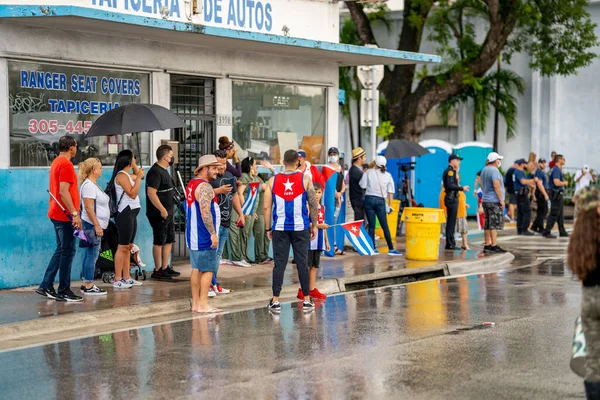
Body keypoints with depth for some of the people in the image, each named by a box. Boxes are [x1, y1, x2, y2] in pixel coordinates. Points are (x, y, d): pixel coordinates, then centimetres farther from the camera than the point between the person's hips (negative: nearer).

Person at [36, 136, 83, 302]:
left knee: (61, 250, 15)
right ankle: (63, 291, 1)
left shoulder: (56, 162, 14)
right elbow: (63, 192, -23)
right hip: (65, 215, -10)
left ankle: (46, 286, 15)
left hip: (56, 213, 10)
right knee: (68, 251, -3)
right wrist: (75, 214, -23)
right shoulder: (66, 165, -16)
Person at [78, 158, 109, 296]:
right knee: (92, 255, -8)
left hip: (96, 225, 10)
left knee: (90, 254, 12)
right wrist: (97, 226, -22)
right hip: (92, 225, -10)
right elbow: (88, 207, -21)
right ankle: (89, 287, -5)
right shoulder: (89, 185, -15)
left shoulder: (94, 184, 16)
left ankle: (86, 285, 16)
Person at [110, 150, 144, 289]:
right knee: (123, 247, -10)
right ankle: (117, 280, -9)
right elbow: (132, 193, -21)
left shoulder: (127, 175, 17)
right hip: (125, 214, -11)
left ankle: (126, 278, 18)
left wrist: (135, 167, 22)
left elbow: (137, 175, 38)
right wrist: (138, 177, -16)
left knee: (128, 247, 13)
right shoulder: (121, 175, -13)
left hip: (131, 214, 11)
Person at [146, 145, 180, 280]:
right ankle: (158, 270, 4)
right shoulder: (155, 172, -17)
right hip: (159, 214, -10)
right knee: (159, 242, -3)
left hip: (168, 213, 10)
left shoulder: (163, 171, 15)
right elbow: (151, 193, -24)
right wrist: (162, 210, -23)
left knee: (169, 240, 14)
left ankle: (165, 267, 22)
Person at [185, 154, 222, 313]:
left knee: (196, 268, 12)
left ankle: (195, 303, 16)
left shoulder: (191, 184, 14)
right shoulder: (204, 187, -17)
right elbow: (205, 212, -24)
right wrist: (213, 233, -22)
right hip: (205, 236, -10)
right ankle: (203, 304, -4)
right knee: (208, 270, -5)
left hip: (193, 235, 10)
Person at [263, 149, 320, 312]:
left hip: (280, 228, 1)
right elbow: (313, 204, 1)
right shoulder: (305, 180, 0)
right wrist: (314, 225, 11)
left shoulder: (273, 181, 3)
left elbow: (266, 207, 1)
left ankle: (275, 301, 3)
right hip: (300, 227, -1)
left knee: (279, 263, 4)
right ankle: (306, 300, 11)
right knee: (302, 262, 6)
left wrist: (268, 228, 9)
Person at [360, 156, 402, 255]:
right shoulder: (388, 175, 6)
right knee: (385, 226, 4)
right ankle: (391, 249, 3)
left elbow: (362, 186, -1)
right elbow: (390, 192, 4)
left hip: (369, 199, -1)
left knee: (371, 226, 4)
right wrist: (390, 205, 9)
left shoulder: (368, 172, -1)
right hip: (380, 201, 1)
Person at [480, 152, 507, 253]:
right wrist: (501, 200, -17)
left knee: (487, 225, 9)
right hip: (494, 201, -9)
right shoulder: (494, 170, -14)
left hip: (485, 200, 9)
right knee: (495, 224, -9)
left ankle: (487, 245, 10)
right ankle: (494, 246, -11)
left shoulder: (484, 170, 14)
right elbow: (496, 186, -21)